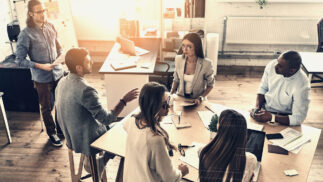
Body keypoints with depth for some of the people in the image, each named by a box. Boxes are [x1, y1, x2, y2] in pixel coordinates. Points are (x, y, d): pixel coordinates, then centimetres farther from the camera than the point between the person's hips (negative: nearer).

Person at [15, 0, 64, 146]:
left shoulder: (50, 27, -1)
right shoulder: (26, 34, -17)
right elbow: (20, 60, -14)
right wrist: (40, 66, -22)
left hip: (58, 73, 5)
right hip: (42, 79, -5)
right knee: (47, 108, 13)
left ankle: (61, 128, 41)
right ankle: (52, 133, 34)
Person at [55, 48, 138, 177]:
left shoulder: (62, 82, -4)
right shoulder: (85, 90, -32)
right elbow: (107, 119, -26)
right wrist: (124, 100, -17)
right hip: (87, 142, -8)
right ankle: (101, 162, 18)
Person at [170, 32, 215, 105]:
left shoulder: (206, 64, -15)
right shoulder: (178, 59, -5)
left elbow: (210, 85, -1)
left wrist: (201, 97, -13)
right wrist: (171, 94, -1)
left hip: (196, 101, -3)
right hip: (180, 99, 3)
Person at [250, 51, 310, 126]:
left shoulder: (302, 86, -27)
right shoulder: (272, 65, -14)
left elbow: (298, 119, -24)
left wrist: (271, 117, -32)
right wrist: (257, 108, -12)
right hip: (264, 109, 4)